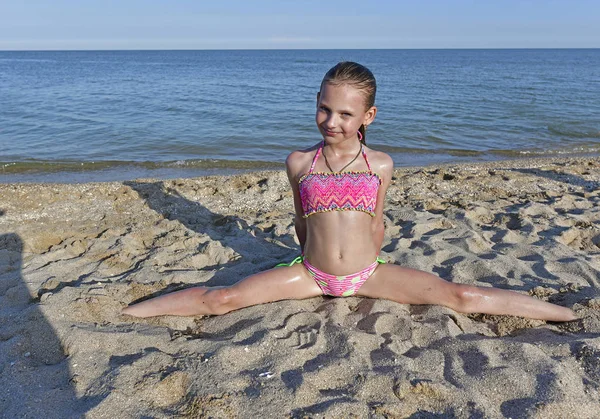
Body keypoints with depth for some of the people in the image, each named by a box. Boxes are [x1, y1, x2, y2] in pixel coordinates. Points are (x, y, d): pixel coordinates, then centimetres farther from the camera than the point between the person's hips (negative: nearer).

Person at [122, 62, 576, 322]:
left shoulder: (380, 164, -4)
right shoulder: (299, 162, -4)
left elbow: (376, 222, 7)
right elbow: (301, 220, 8)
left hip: (368, 273, 0)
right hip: (310, 273, 0)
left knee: (461, 296, -8)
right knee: (222, 299, -10)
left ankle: (565, 313, 6)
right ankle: (122, 313, 3)